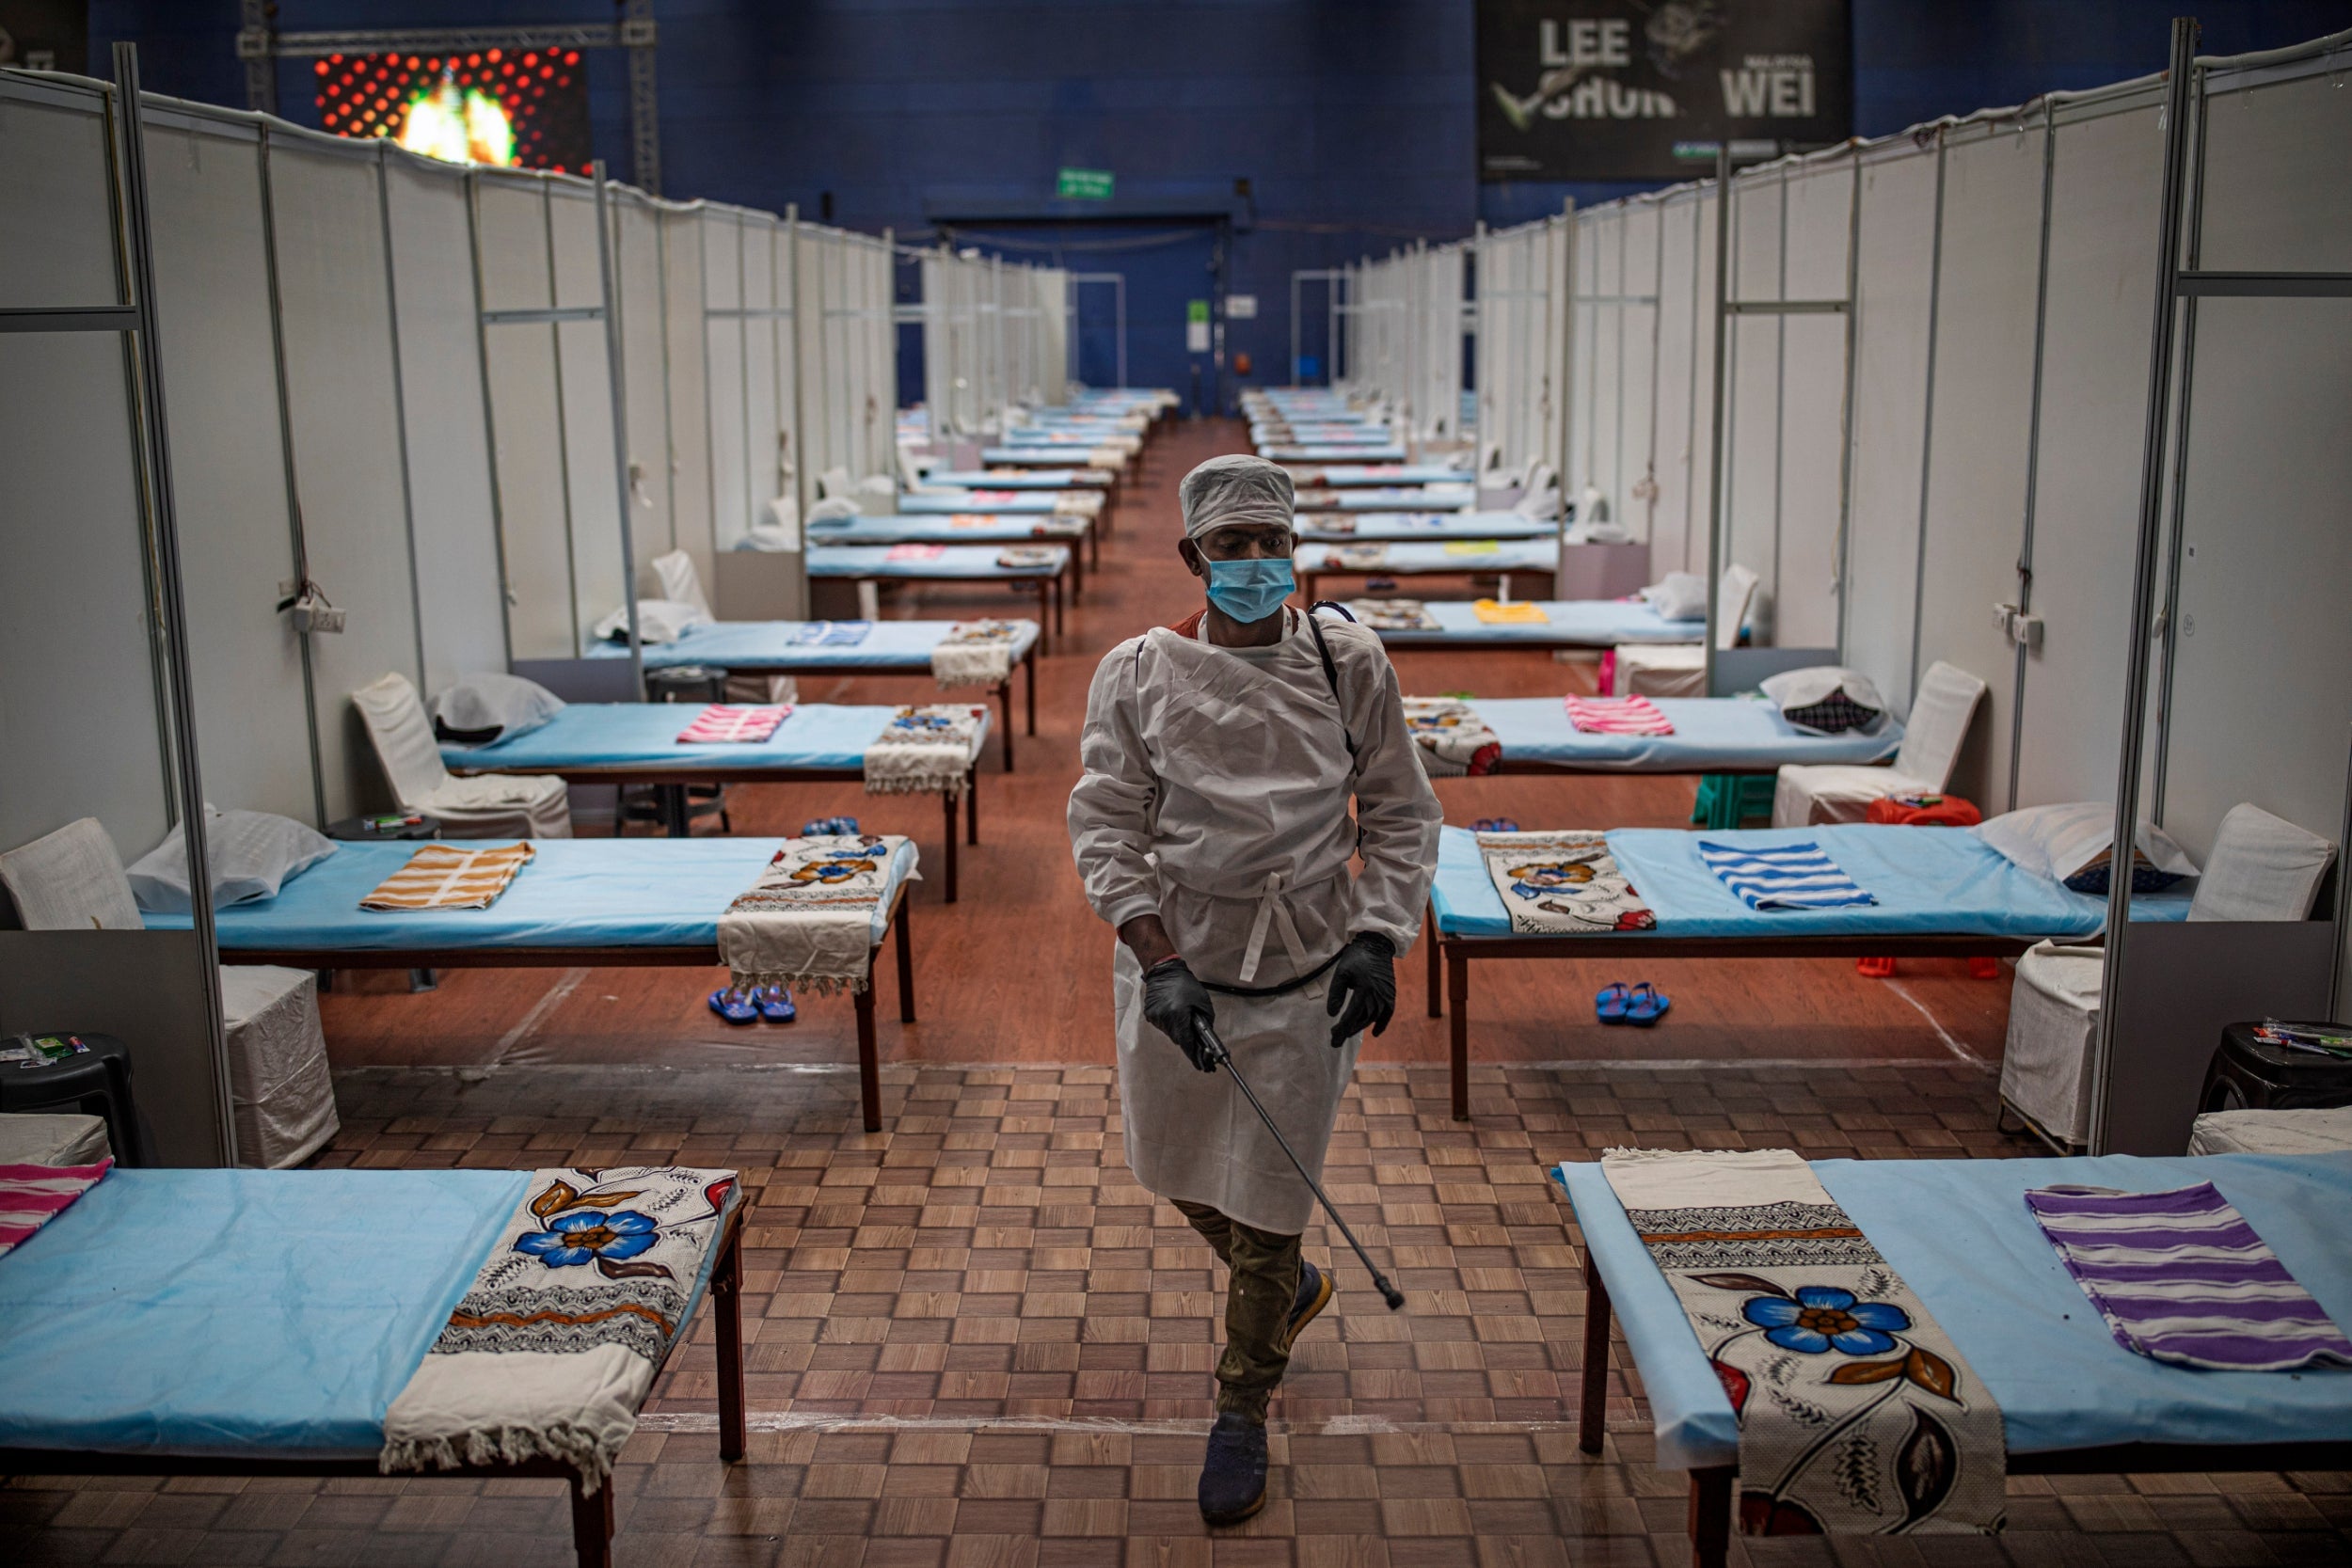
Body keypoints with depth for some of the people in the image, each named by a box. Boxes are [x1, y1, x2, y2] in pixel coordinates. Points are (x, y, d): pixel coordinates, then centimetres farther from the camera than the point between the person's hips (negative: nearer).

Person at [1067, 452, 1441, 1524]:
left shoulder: (1347, 663, -2)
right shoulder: (1136, 674, -4)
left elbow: (1401, 813, 4)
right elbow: (1106, 827, -5)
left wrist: (1377, 940, -8)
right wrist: (1159, 960, -16)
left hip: (1302, 980, -2)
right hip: (1172, 965, 2)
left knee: (1263, 1210, 4)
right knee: (1177, 1171, 19)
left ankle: (1241, 1415, 27)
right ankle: (1293, 1288, 50)